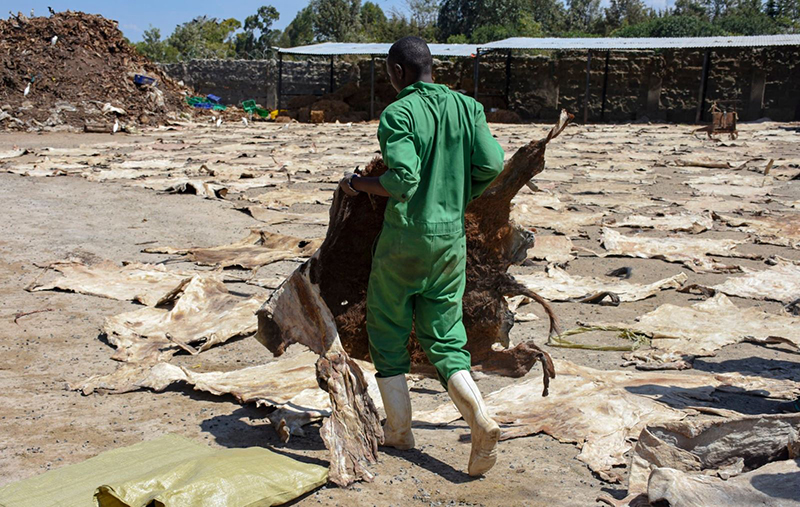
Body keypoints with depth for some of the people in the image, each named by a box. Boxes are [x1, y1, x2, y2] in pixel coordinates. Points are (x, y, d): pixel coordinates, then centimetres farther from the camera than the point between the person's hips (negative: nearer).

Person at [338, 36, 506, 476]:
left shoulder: (398, 114, -12)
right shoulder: (468, 107, 5)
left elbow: (402, 180, -21)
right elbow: (492, 164, -3)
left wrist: (356, 183, -4)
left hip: (404, 238, -5)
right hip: (451, 238, 5)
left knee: (387, 334, 14)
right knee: (444, 339, 12)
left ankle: (398, 430, 21)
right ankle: (480, 419, -8)